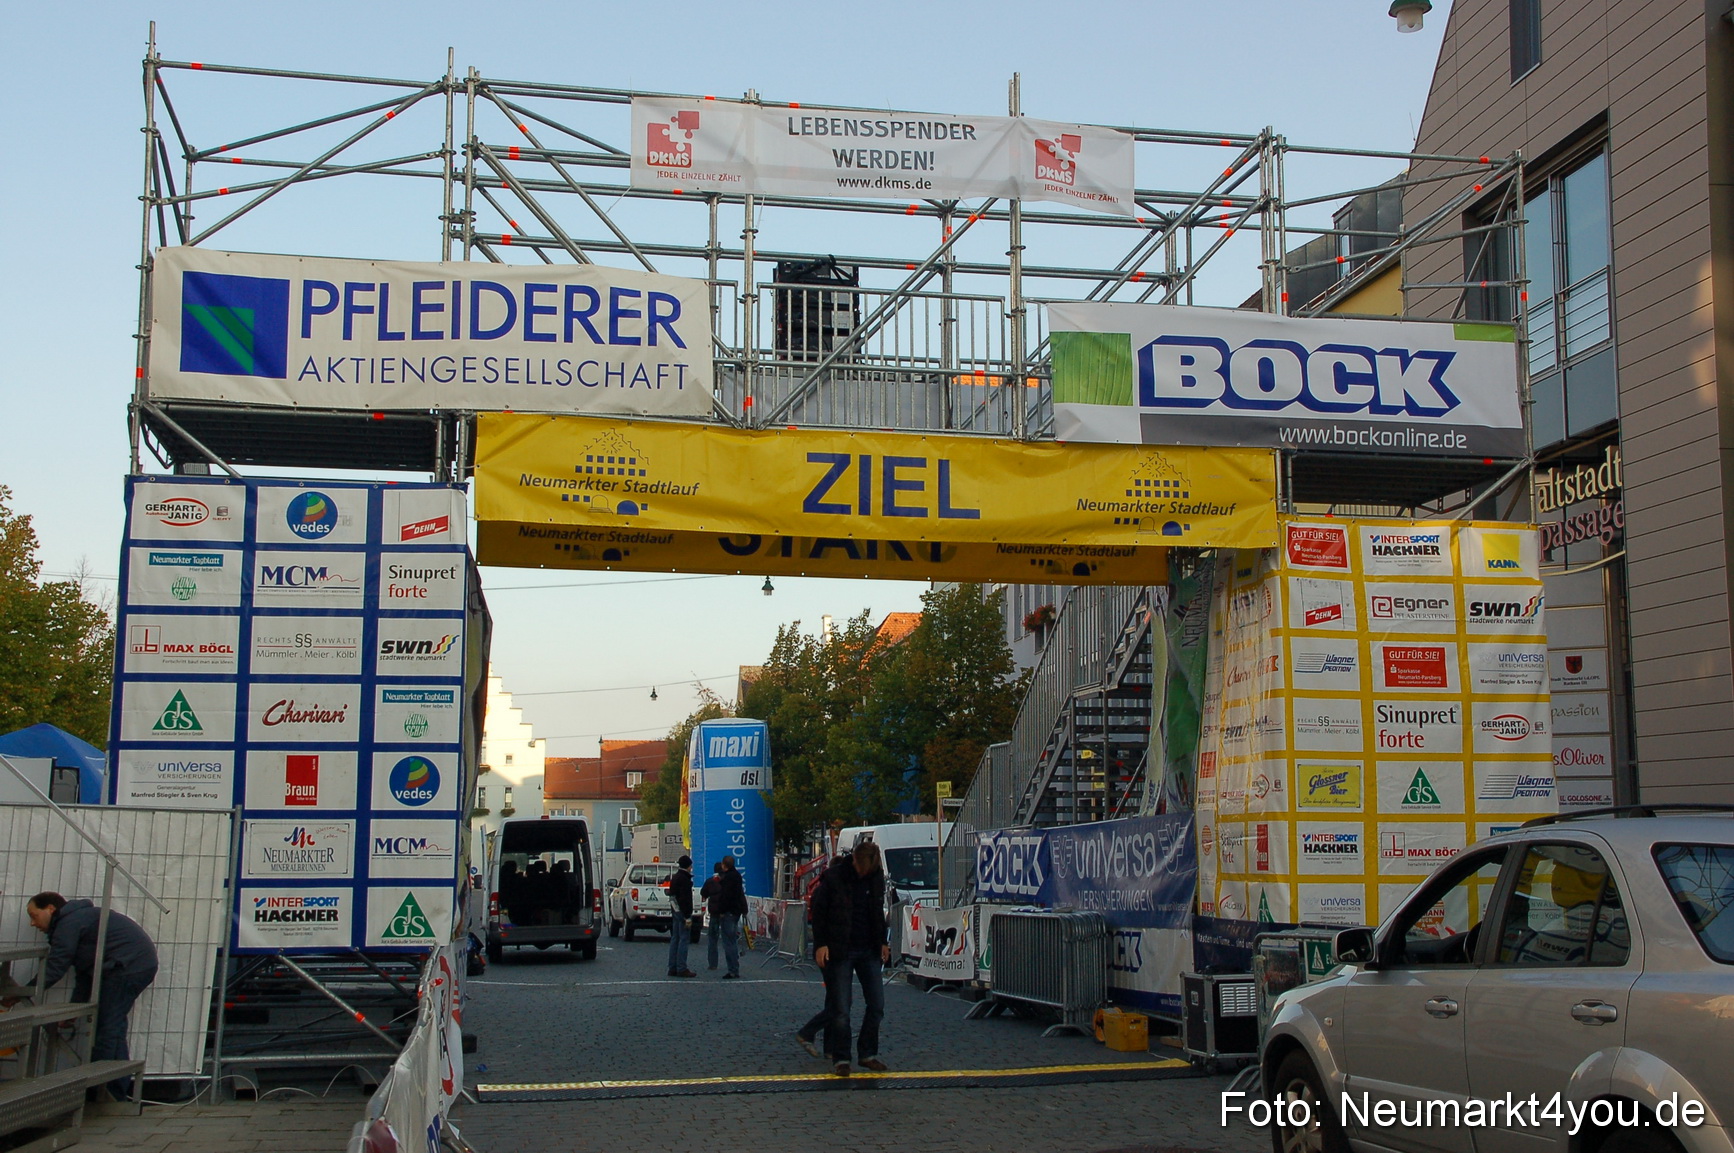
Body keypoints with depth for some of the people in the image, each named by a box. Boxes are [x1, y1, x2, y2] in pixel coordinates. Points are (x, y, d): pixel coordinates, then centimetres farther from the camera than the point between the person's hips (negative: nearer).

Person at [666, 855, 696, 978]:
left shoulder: (674, 878, 16)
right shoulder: (684, 879, -14)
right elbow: (685, 899, -19)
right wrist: (688, 917, -19)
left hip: (675, 912, 10)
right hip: (682, 912, -10)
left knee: (675, 939, 12)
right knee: (684, 939, -8)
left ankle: (672, 968, 14)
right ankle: (681, 969, -9)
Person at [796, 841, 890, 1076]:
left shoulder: (877, 877, 4)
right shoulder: (834, 876, -10)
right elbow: (818, 911, -4)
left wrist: (883, 942, 14)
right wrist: (821, 944, -10)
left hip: (869, 951, 4)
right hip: (840, 951, -4)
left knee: (877, 1005, 2)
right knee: (841, 1008, -3)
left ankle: (867, 1054, 16)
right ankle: (840, 1058, 7)